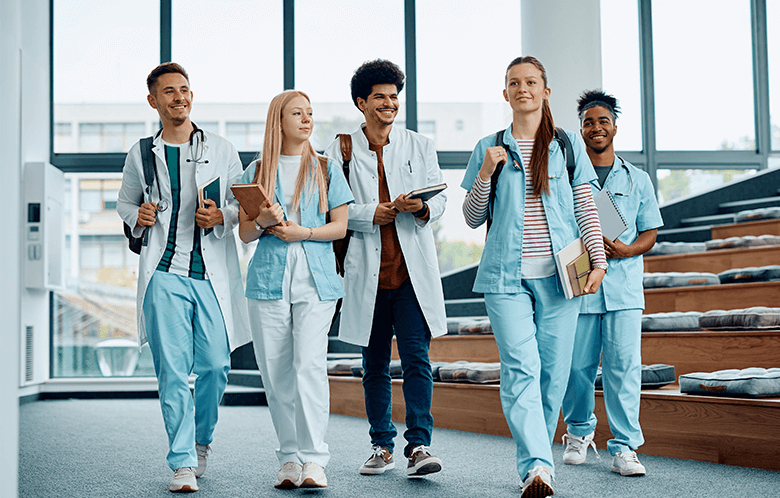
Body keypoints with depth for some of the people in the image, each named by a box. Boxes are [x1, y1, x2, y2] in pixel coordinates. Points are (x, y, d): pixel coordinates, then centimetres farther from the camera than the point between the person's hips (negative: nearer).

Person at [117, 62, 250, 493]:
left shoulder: (222, 150, 10)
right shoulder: (141, 154, 11)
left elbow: (243, 202, 14)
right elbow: (124, 202, 22)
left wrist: (222, 217, -7)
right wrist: (137, 215, 0)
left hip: (213, 273, 1)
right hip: (165, 273, 0)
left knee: (215, 365, 0)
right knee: (172, 369, -7)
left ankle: (201, 440, 27)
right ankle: (183, 463, -1)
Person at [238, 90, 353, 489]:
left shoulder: (326, 169, 11)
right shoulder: (257, 171, 12)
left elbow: (340, 226, 6)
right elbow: (244, 232, 11)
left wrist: (303, 232, -10)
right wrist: (263, 221, -11)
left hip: (315, 279, -1)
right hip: (268, 279, 2)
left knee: (310, 365, -13)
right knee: (275, 371, 2)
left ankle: (314, 459, -11)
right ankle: (289, 457, 11)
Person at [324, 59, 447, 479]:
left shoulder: (419, 146, 10)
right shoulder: (341, 150, 7)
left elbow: (440, 200, 7)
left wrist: (421, 208, -15)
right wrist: (371, 213, -13)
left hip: (413, 269, 0)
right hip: (367, 271, 1)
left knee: (416, 357, -9)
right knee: (374, 364, 8)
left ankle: (418, 445, -7)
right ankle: (382, 446, 19)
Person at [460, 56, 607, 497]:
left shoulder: (569, 145, 11)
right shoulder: (489, 148, 11)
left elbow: (586, 209, 10)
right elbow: (473, 219, 11)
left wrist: (599, 262, -1)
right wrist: (485, 174, -4)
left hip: (558, 274, 1)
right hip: (506, 275, -1)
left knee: (553, 371, 1)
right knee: (521, 369, -14)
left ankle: (534, 459, 16)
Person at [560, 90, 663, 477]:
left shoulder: (637, 179, 12)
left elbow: (650, 233, 12)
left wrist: (627, 249, -8)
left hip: (624, 287, 0)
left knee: (624, 366, -6)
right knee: (576, 366, 3)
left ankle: (624, 447, 0)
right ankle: (579, 432, 27)